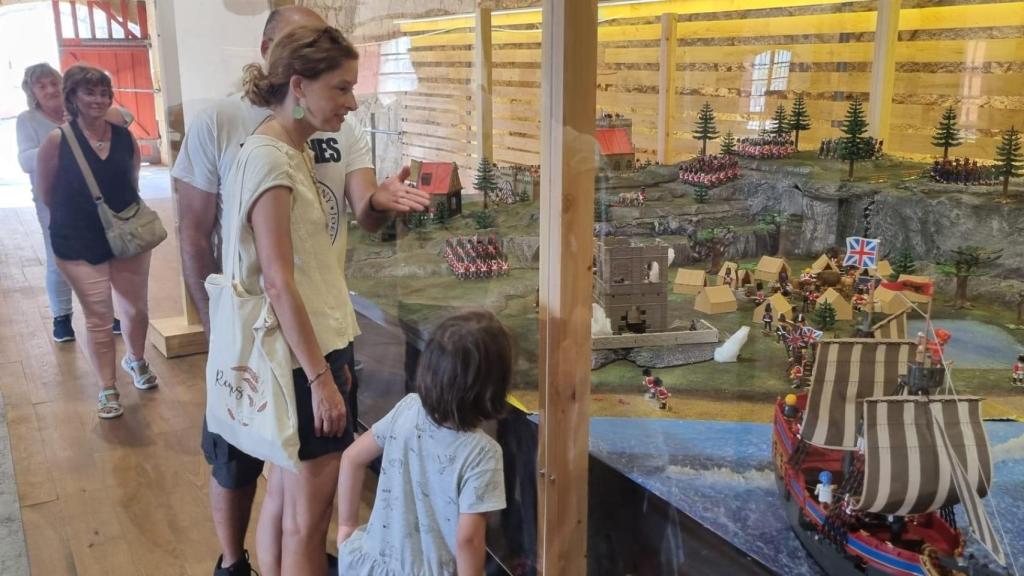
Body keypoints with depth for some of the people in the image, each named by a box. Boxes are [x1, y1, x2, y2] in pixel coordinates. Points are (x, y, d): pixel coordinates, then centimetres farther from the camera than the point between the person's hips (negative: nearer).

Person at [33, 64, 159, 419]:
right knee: (99, 320, 5)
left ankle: (136, 360, 44)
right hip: (80, 246, -3)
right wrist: (81, 217, 6)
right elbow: (47, 195, -3)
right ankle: (108, 390, 20)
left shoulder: (125, 137, -2)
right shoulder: (57, 141, -12)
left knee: (137, 310, 15)